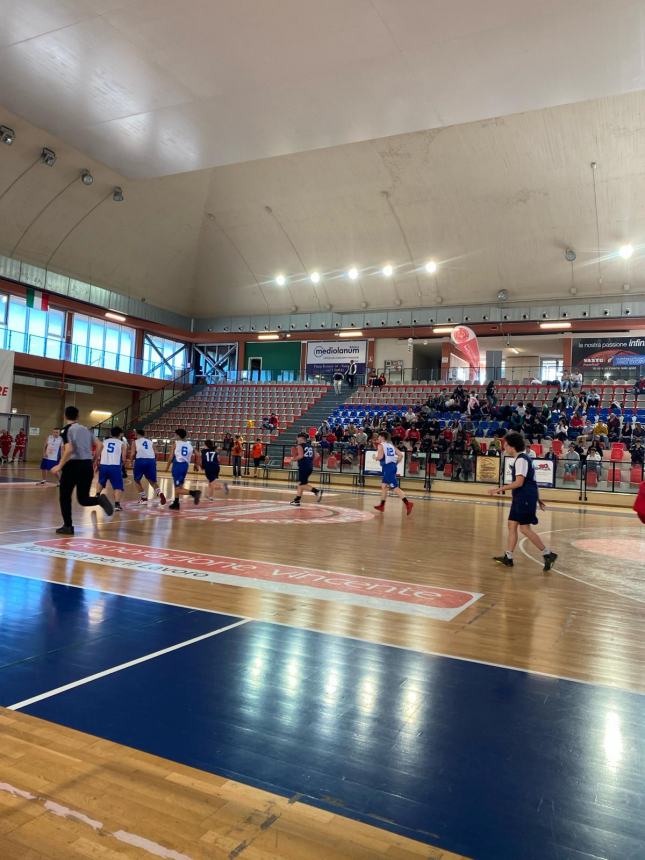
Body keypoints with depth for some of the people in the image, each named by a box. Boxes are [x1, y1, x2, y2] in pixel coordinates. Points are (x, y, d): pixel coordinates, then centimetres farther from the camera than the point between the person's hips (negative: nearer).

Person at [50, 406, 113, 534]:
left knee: (65, 497, 12)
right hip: (87, 465, 5)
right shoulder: (86, 429, 14)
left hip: (73, 464, -5)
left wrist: (59, 466, -15)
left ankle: (68, 526, 11)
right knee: (83, 499, 13)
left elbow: (69, 450, -18)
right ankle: (100, 499, -16)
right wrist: (94, 461, 22)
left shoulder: (67, 429, -5)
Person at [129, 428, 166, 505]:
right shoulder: (150, 442, 21)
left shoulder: (135, 442, 12)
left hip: (140, 461, -3)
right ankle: (160, 493, -12)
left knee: (137, 480, 20)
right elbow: (155, 453, 10)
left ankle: (144, 498, 17)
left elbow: (132, 454, 1)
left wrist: (132, 462, 19)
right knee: (152, 481, 15)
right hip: (151, 461, 3)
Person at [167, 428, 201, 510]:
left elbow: (171, 457, -4)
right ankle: (175, 503, 25)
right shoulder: (190, 444, 10)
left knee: (178, 488, -8)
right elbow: (191, 458, 7)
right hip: (185, 465, 6)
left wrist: (167, 466, 8)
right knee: (177, 486, 21)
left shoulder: (176, 443, -2)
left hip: (177, 465, -6)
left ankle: (194, 492, -29)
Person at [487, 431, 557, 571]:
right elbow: (531, 481, 21)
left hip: (525, 498, -10)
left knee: (524, 528, -7)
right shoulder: (521, 459, 16)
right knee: (512, 525, 9)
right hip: (520, 498, 10)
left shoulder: (521, 460, -15)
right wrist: (537, 499, 26)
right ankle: (508, 557, 13)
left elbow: (519, 482, -23)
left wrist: (499, 489, -22)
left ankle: (548, 554, 0)